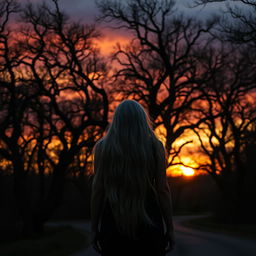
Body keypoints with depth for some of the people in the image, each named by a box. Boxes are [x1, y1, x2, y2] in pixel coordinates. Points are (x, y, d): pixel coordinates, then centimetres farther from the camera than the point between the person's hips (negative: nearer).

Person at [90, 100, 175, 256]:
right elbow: (163, 189, -3)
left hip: (113, 225, 1)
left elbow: (98, 190, -1)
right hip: (148, 225, 0)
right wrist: (170, 229, 3)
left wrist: (94, 229, 5)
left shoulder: (103, 146, 1)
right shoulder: (155, 145, 0)